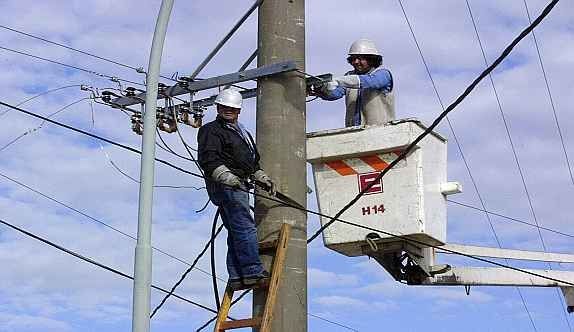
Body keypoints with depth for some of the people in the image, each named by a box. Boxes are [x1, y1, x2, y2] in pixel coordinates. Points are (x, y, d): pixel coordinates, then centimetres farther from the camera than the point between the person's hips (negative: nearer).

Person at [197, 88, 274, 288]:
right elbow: (207, 159, -15)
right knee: (246, 228, -17)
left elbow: (253, 163, 36)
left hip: (238, 185, 9)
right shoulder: (211, 130, 0)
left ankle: (237, 276, 3)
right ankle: (253, 271, -21)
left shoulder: (242, 133, 28)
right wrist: (226, 176, -26)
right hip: (225, 187, -9)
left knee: (236, 232, 4)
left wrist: (263, 178, 24)